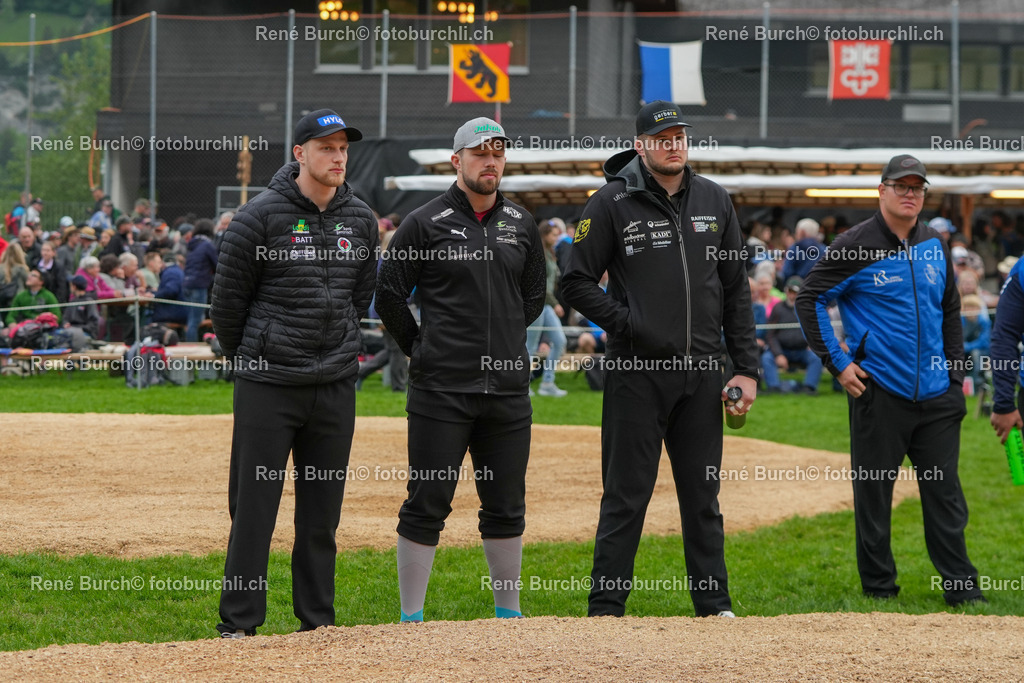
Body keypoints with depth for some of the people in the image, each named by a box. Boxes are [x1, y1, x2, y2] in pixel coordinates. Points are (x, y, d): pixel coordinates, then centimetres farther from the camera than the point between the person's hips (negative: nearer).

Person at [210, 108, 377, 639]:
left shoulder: (361, 220, 7)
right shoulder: (262, 216, -9)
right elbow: (228, 297, -1)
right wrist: (247, 358, 8)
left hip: (335, 385, 4)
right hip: (267, 384, -4)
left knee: (323, 510, 9)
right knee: (254, 505, -2)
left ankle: (317, 619, 17)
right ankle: (238, 623, 4)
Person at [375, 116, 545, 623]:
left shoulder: (521, 225, 12)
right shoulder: (425, 223, -3)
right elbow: (389, 296, 0)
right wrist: (421, 350, 3)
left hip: (508, 389, 4)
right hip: (441, 391, -4)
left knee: (506, 506, 10)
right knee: (428, 502, -3)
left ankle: (509, 613, 21)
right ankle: (411, 617, 4)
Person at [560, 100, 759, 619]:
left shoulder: (714, 200, 11)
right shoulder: (613, 202, -3)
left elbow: (736, 290, 13)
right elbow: (577, 282, -3)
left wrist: (746, 368, 7)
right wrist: (628, 325, -15)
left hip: (702, 372, 4)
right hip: (637, 372, -4)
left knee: (703, 496, 9)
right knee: (626, 496, -2)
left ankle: (715, 605, 15)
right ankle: (606, 608, 3)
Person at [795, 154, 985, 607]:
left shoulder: (934, 246, 11)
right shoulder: (855, 246, -5)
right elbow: (809, 298, -4)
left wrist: (956, 371, 14)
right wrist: (837, 361, -8)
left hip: (936, 394, 4)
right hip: (879, 392, -4)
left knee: (944, 489, 5)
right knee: (874, 491, 2)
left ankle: (962, 586, 9)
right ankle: (878, 587, 11)